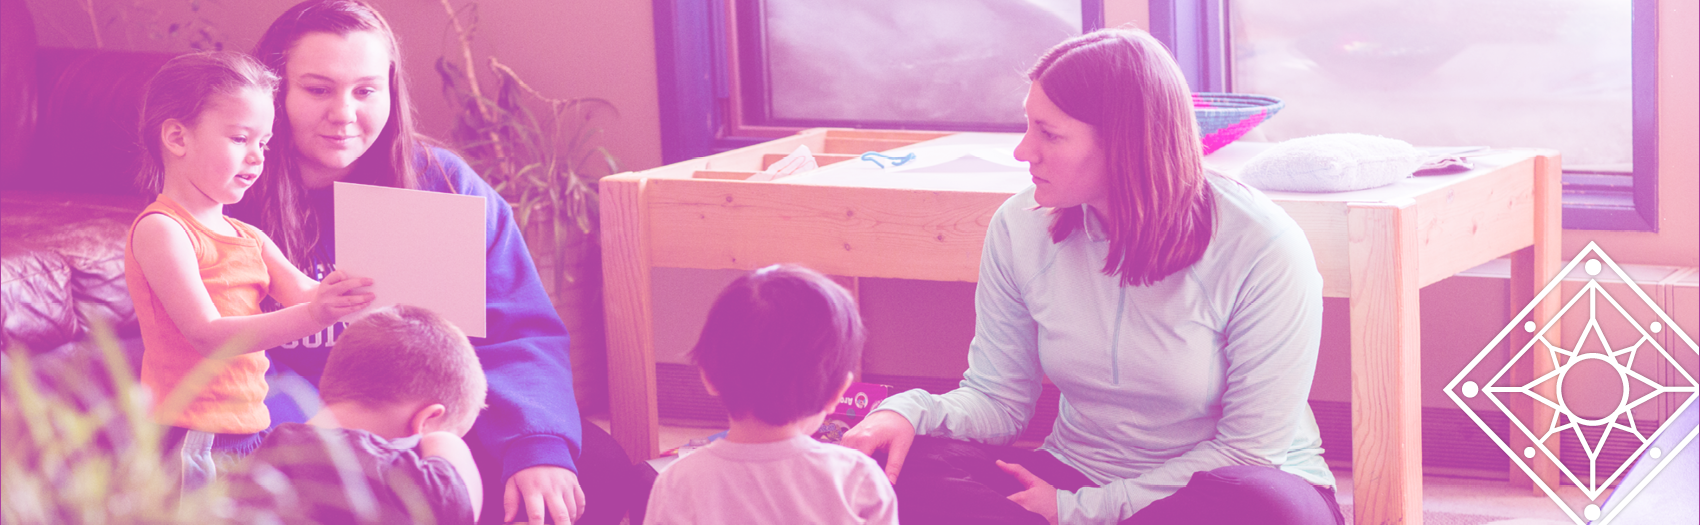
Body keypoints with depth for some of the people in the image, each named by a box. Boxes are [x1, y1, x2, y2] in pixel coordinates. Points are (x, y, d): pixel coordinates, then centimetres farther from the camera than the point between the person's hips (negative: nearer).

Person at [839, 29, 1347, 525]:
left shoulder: (1262, 248, -18)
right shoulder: (1020, 229, -4)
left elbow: (1249, 448, -16)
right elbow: (997, 398, 3)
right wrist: (910, 413, -21)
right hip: (1076, 475, 4)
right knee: (901, 470, -23)